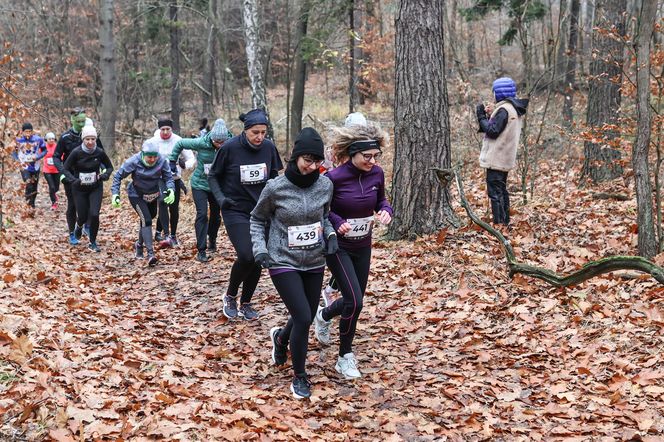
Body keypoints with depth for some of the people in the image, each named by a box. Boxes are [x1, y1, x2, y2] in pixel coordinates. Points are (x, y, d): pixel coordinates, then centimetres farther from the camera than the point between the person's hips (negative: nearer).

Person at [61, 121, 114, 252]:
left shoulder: (100, 153, -11)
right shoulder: (76, 152, -16)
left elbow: (110, 167, 4)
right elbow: (65, 169, -9)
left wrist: (104, 175, -16)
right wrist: (74, 180, -25)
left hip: (96, 188, 1)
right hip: (80, 189, -1)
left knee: (94, 214, -12)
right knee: (83, 217, 5)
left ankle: (93, 243, 8)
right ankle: (79, 225, 46)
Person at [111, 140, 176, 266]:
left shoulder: (162, 161, -18)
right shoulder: (133, 162, -24)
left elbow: (168, 177, -8)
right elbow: (118, 176, -14)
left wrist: (171, 190, -28)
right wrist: (115, 194, -21)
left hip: (154, 195, 4)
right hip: (137, 195, -4)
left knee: (147, 219, 18)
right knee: (146, 220, -19)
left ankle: (139, 245, 44)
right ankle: (150, 253, -23)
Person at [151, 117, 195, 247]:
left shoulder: (178, 141, -7)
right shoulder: (154, 141, -6)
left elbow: (191, 158, -4)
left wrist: (185, 164, -25)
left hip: (175, 179, 1)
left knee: (174, 208, 5)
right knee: (163, 204, -19)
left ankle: (173, 235, 23)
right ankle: (166, 236, -26)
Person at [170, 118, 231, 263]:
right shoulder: (201, 143, -20)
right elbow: (180, 144, -5)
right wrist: (172, 161, -1)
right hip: (200, 184, -2)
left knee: (216, 215, 14)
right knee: (202, 214, -12)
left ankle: (212, 240, 43)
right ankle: (201, 250, -8)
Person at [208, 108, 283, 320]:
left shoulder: (269, 147, -3)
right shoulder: (230, 148, -13)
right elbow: (213, 176, 0)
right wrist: (220, 197, -15)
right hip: (236, 211, -4)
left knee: (258, 259, 4)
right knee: (246, 256, -18)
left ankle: (245, 303, 23)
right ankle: (230, 297, 7)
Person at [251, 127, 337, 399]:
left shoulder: (325, 185, -6)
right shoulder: (276, 188, -15)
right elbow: (257, 219, 1)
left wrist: (330, 234, -4)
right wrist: (259, 247, -11)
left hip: (314, 263, 5)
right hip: (283, 262, -4)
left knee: (307, 317, 15)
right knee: (303, 317, -13)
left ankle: (281, 338, 51)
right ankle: (299, 376, 8)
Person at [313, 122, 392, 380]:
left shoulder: (376, 174, -8)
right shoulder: (334, 178, -22)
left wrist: (386, 210, -12)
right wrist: (336, 222, -28)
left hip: (363, 247, 6)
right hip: (338, 247, -6)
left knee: (355, 301, 14)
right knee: (354, 301, -13)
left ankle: (324, 315, 49)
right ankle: (345, 358, 6)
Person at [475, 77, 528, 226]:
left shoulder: (504, 110, -18)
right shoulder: (516, 110, 12)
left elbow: (492, 131, -19)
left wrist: (482, 116, -9)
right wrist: (492, 116, 9)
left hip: (496, 159, -10)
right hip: (506, 159, 10)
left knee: (495, 192, -7)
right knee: (502, 190, 18)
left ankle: (498, 224, -8)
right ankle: (505, 222, 24)